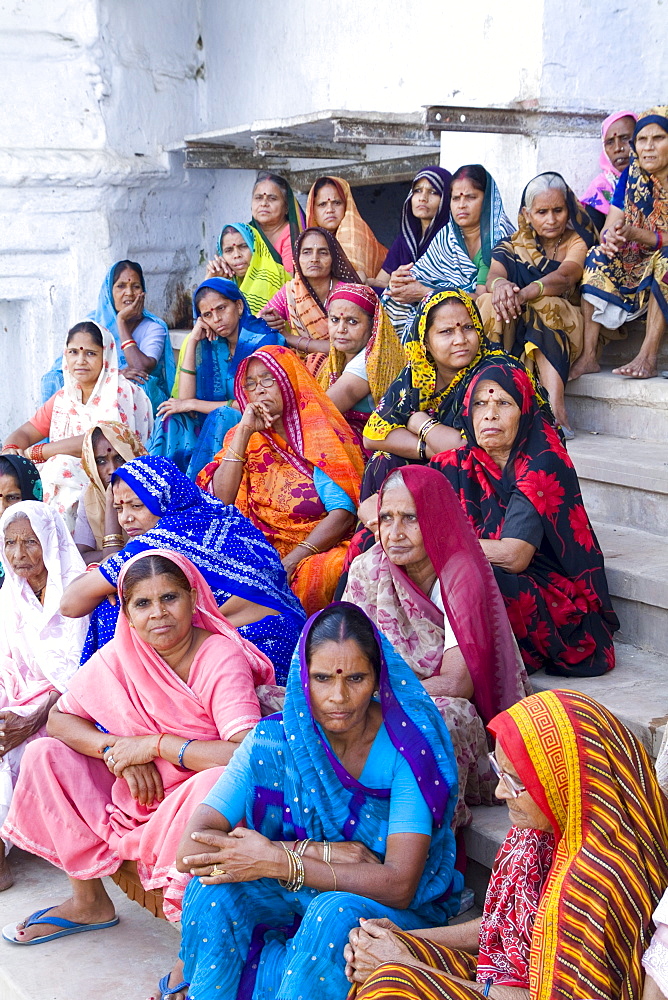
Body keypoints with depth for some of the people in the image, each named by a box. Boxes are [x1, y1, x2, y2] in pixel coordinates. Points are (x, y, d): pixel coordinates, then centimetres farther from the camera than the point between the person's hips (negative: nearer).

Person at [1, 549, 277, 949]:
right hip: (137, 797, 6)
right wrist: (117, 751, -17)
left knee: (218, 781, -38)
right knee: (44, 755, -5)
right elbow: (59, 719, 2)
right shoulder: (118, 658, -6)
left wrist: (155, 744, -24)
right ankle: (89, 901, 9)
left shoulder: (222, 658, -20)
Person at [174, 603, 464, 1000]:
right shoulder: (275, 740, -12)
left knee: (335, 914, -35)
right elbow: (192, 850, -20)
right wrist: (323, 852, -26)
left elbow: (399, 885, -25)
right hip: (298, 897, 3)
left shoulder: (408, 746, -19)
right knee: (214, 888, -24)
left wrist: (280, 861, -32)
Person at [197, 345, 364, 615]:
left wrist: (290, 563, -20)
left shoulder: (321, 435, 0)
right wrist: (244, 431, -6)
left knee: (315, 576, -36)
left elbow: (343, 512, -11)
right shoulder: (244, 439, 12)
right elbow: (220, 502, -3)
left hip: (319, 550, -3)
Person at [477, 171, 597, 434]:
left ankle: (555, 407, -48)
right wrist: (500, 284, -38)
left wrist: (523, 294, -42)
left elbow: (564, 278, -21)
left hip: (565, 326, -2)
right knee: (495, 302, -25)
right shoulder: (515, 245, 10)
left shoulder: (578, 242, 1)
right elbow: (493, 275, -11)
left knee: (545, 307, -34)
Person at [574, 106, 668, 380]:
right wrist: (610, 238, -28)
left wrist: (637, 234, -32)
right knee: (598, 257, -20)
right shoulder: (631, 177, 2)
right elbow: (609, 229, -4)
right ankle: (588, 356, -28)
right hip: (635, 263, 5)